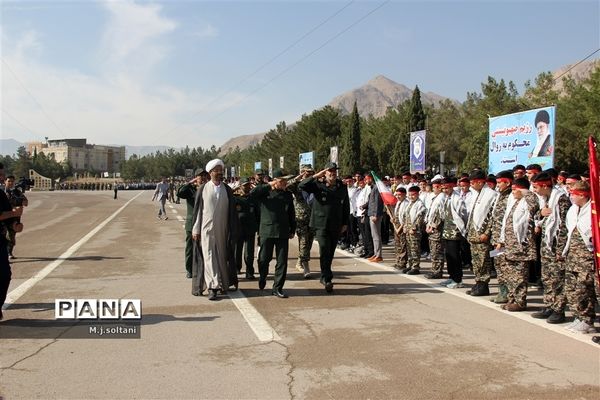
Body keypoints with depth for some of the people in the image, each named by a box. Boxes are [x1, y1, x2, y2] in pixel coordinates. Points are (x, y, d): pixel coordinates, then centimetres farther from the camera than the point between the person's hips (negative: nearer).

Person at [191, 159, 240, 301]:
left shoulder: (227, 190, 5)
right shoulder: (202, 189, 0)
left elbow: (232, 212, 7)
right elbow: (197, 210, 1)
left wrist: (233, 231, 3)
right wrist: (195, 230, -2)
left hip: (222, 229, 2)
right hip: (206, 229, -2)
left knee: (221, 257, 9)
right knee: (209, 257, -6)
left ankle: (223, 283, 23)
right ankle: (212, 287, -6)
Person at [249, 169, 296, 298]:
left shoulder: (288, 195, 11)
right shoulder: (265, 192, 0)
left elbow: (291, 214, 16)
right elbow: (251, 195, -18)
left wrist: (292, 230, 12)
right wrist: (268, 186, -18)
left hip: (283, 233, 3)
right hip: (267, 231, -3)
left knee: (282, 261, 1)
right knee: (264, 259, 6)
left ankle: (277, 288, 9)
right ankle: (262, 278, 35)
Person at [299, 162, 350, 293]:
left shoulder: (342, 187, 8)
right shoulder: (318, 185, -3)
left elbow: (346, 206, 14)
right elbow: (302, 185, -17)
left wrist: (345, 223, 11)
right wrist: (316, 176, -18)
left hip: (336, 226, 4)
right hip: (321, 224, -4)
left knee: (330, 252, 12)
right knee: (324, 250, -13)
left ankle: (324, 277, 27)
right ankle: (327, 279, -10)